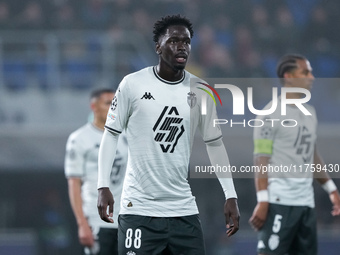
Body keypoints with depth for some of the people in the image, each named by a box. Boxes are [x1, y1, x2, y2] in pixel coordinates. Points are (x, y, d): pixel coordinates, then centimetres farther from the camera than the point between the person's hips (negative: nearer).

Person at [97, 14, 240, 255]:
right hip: (139, 207, -3)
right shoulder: (133, 84, -4)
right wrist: (103, 186, -5)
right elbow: (111, 133, 3)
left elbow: (214, 143, 11)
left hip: (184, 210, 3)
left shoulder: (200, 91, 4)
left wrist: (231, 196, 6)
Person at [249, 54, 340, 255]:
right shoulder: (272, 113, -7)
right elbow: (261, 161, -11)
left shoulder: (310, 112, 16)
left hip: (306, 200, 8)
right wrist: (263, 201, -18)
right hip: (280, 200, -8)